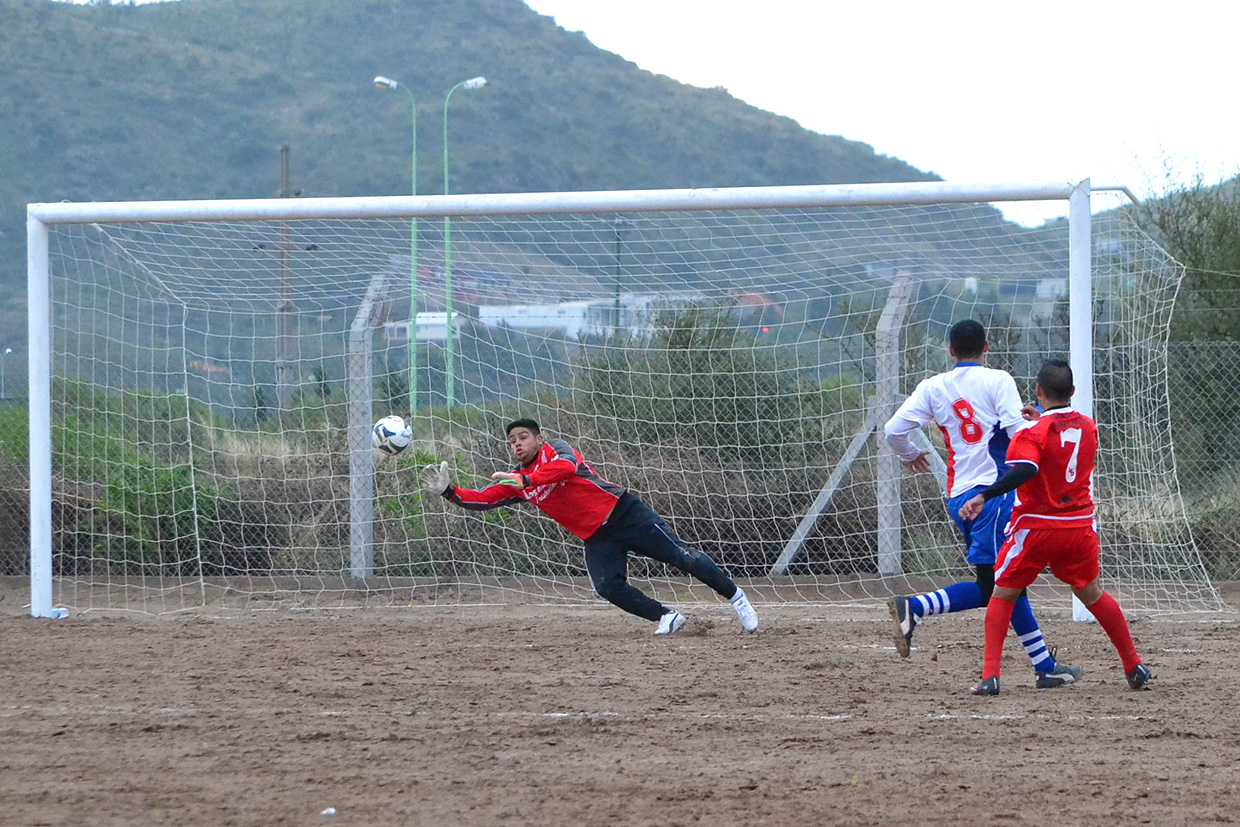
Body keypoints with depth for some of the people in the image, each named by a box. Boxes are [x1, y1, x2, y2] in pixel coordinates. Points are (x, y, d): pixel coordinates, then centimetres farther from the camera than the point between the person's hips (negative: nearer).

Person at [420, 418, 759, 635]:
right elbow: (481, 499, 6)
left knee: (681, 557, -9)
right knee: (608, 587, -19)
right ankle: (666, 617, -3)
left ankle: (734, 596, 6)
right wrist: (448, 490, -10)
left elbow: (566, 467, -30)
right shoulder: (516, 481, 11)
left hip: (623, 513, -6)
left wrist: (524, 481, -38)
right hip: (597, 539, 6)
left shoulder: (554, 450, -7)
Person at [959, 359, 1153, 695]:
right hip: (1080, 527, 5)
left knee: (1003, 595, 6)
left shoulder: (1033, 432, -13)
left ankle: (990, 675, -5)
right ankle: (1134, 666, 24)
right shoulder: (1087, 426, 5)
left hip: (1036, 528, -5)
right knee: (1092, 595, 20)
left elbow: (1023, 472, -30)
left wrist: (983, 496, -34)